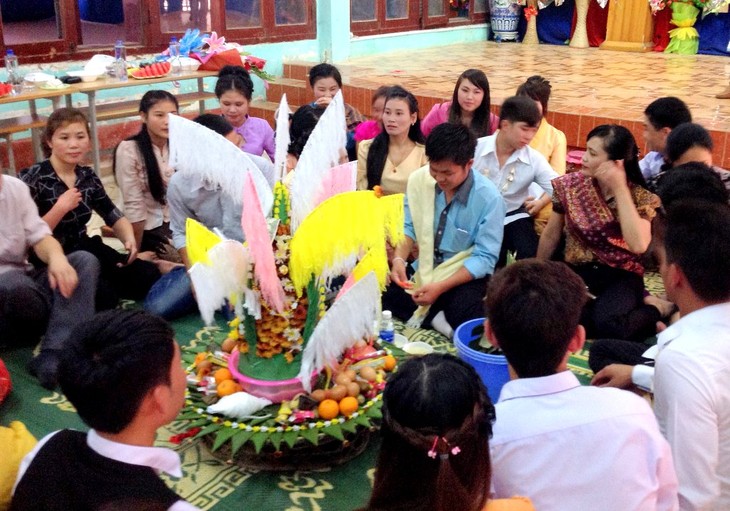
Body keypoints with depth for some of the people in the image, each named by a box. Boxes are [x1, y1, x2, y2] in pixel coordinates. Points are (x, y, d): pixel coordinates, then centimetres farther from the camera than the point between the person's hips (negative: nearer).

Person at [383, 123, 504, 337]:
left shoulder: (489, 198, -19)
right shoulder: (418, 179, -7)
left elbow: (485, 258, -17)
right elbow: (408, 227, 4)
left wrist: (440, 287, -26)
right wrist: (399, 259, -17)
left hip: (465, 275, -5)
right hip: (423, 268, 5)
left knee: (462, 313, -35)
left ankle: (424, 314, -8)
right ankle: (435, 317, -13)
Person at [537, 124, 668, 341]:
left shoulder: (640, 197, -8)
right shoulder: (570, 186, -2)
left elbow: (638, 245, -26)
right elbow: (551, 236, 10)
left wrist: (620, 189, -22)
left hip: (621, 277, -3)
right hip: (578, 273, 3)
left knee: (606, 325, -34)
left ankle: (655, 308, 1)